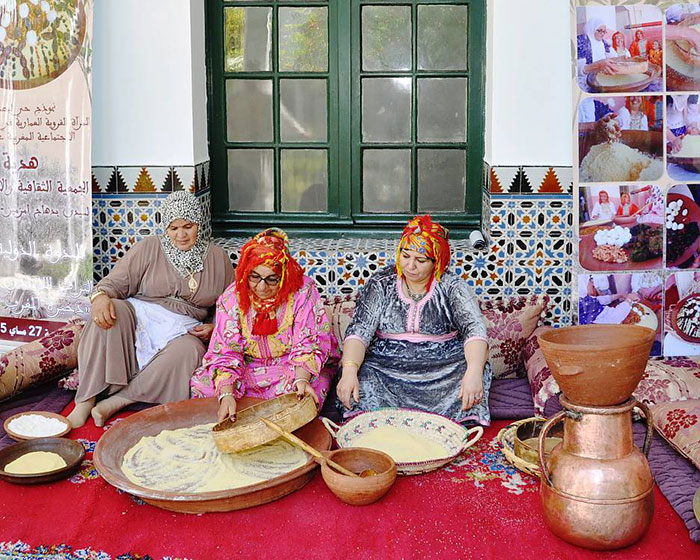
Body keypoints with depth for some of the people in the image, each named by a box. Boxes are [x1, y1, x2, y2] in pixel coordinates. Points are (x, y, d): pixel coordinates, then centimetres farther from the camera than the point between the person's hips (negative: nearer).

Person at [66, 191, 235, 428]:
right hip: (139, 317, 0)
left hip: (183, 329, 0)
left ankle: (116, 401, -32)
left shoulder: (217, 258, 12)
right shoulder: (149, 248, 8)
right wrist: (101, 296, -23)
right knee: (111, 310, -34)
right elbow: (116, 281, 1)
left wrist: (213, 327, -2)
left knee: (189, 351, -37)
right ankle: (86, 401, -31)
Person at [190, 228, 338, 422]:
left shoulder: (303, 292, -16)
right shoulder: (232, 298, -10)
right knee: (200, 384, -20)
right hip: (247, 368, 2)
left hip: (292, 367, -2)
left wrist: (301, 380, -38)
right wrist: (227, 394, -31)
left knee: (301, 396, -34)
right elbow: (225, 352, -14)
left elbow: (308, 344, -18)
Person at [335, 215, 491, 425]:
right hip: (387, 368, 0)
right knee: (363, 376, -30)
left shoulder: (452, 287, 2)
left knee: (479, 368, -27)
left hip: (441, 371, 0)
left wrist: (473, 372, -34)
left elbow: (474, 329, -13)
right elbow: (359, 330, -6)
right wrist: (349, 371, -27)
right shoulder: (381, 284, 4)